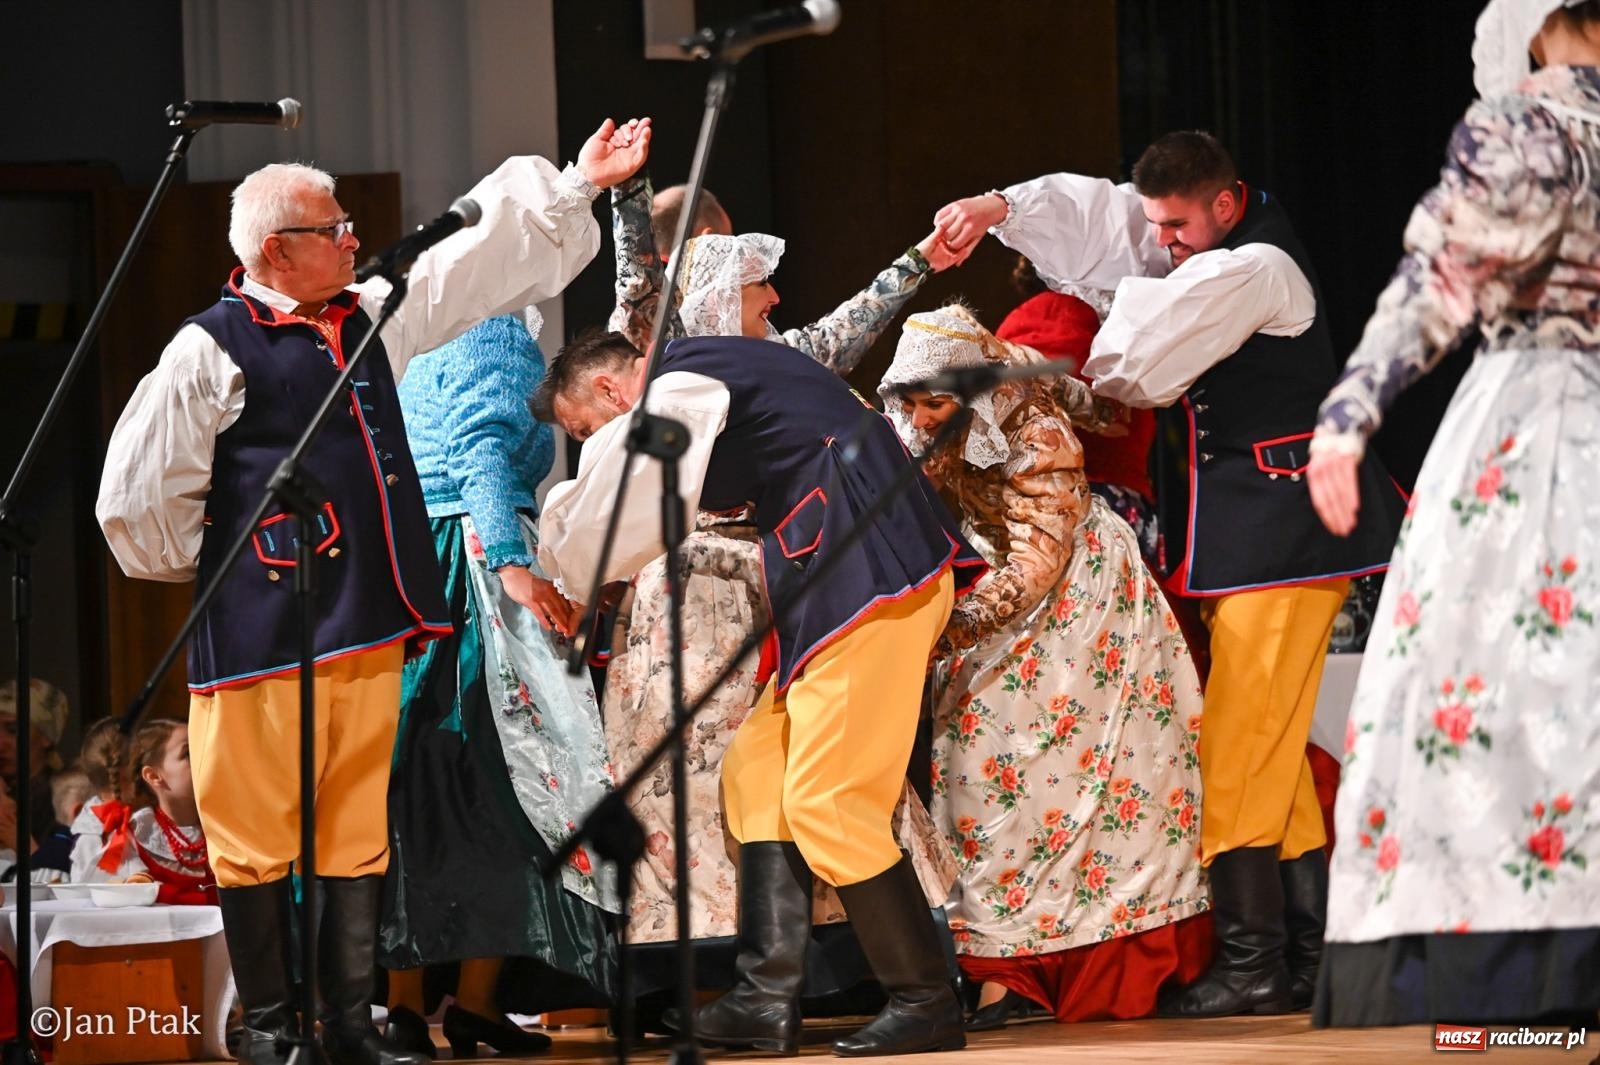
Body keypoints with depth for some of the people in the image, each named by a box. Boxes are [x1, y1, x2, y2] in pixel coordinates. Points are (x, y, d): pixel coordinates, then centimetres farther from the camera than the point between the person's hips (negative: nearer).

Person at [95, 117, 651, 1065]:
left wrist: (576, 188, 19)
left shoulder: (375, 316, 13)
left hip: (368, 628, 7)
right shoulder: (212, 349, -8)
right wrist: (210, 565, 5)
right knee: (256, 834, -3)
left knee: (358, 833, 10)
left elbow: (488, 258, 20)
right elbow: (137, 497, -6)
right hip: (264, 634, -7)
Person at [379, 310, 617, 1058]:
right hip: (472, 563, -8)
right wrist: (513, 564, -25)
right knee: (511, 778, -5)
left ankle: (404, 1002, 2)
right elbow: (483, 452, -17)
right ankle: (475, 1000, -9)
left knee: (417, 793, 6)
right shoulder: (499, 332, -4)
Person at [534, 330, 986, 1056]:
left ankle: (926, 1003, -1)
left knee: (828, 803, -10)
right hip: (848, 585, 11)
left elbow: (607, 538, -6)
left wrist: (561, 566, 15)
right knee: (758, 771, 12)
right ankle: (767, 999, 10)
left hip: (871, 577, -11)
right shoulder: (715, 375, 21)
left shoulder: (677, 394, -8)